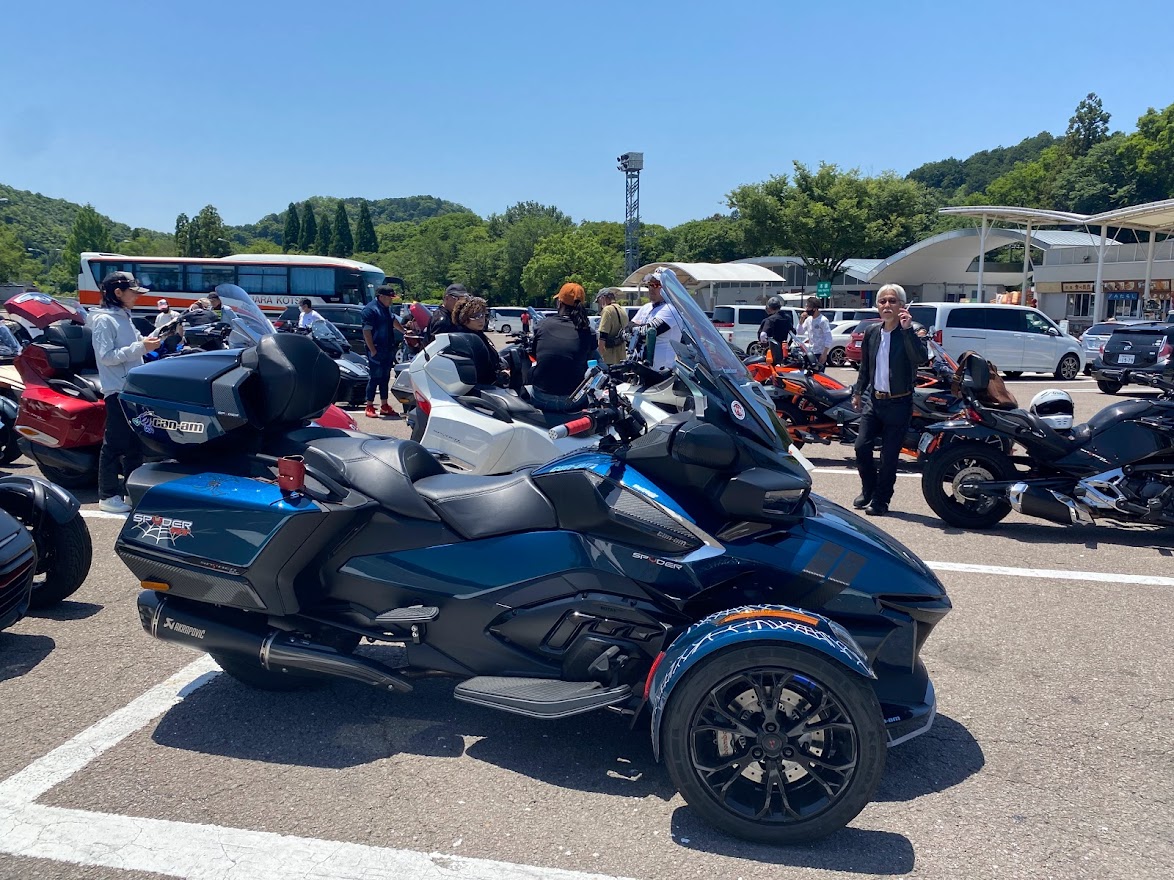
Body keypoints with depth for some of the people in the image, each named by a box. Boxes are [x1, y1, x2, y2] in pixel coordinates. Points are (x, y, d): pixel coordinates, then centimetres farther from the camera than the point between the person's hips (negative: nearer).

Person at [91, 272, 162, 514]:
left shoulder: (123, 317, 16)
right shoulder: (104, 320, -12)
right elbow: (107, 356, -20)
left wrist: (149, 341, 6)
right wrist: (140, 347, -22)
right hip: (117, 390, -9)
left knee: (134, 441, 14)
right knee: (115, 443, -4)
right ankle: (108, 496, 3)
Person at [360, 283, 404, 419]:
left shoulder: (387, 308, 13)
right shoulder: (370, 309, -14)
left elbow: (393, 320, 33)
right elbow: (366, 331, -18)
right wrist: (373, 351, -22)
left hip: (388, 350, 9)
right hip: (376, 351, -9)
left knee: (385, 378, 13)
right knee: (374, 378, -5)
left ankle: (385, 406, 20)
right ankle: (369, 407, 2)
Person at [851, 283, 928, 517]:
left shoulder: (908, 334, -9)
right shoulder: (871, 333, 5)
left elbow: (921, 358, -28)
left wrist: (908, 329, -31)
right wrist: (858, 392, 19)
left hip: (898, 403, -4)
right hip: (873, 399, 4)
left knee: (889, 455, 1)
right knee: (861, 447, 1)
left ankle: (881, 500, 15)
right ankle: (868, 489, 24)